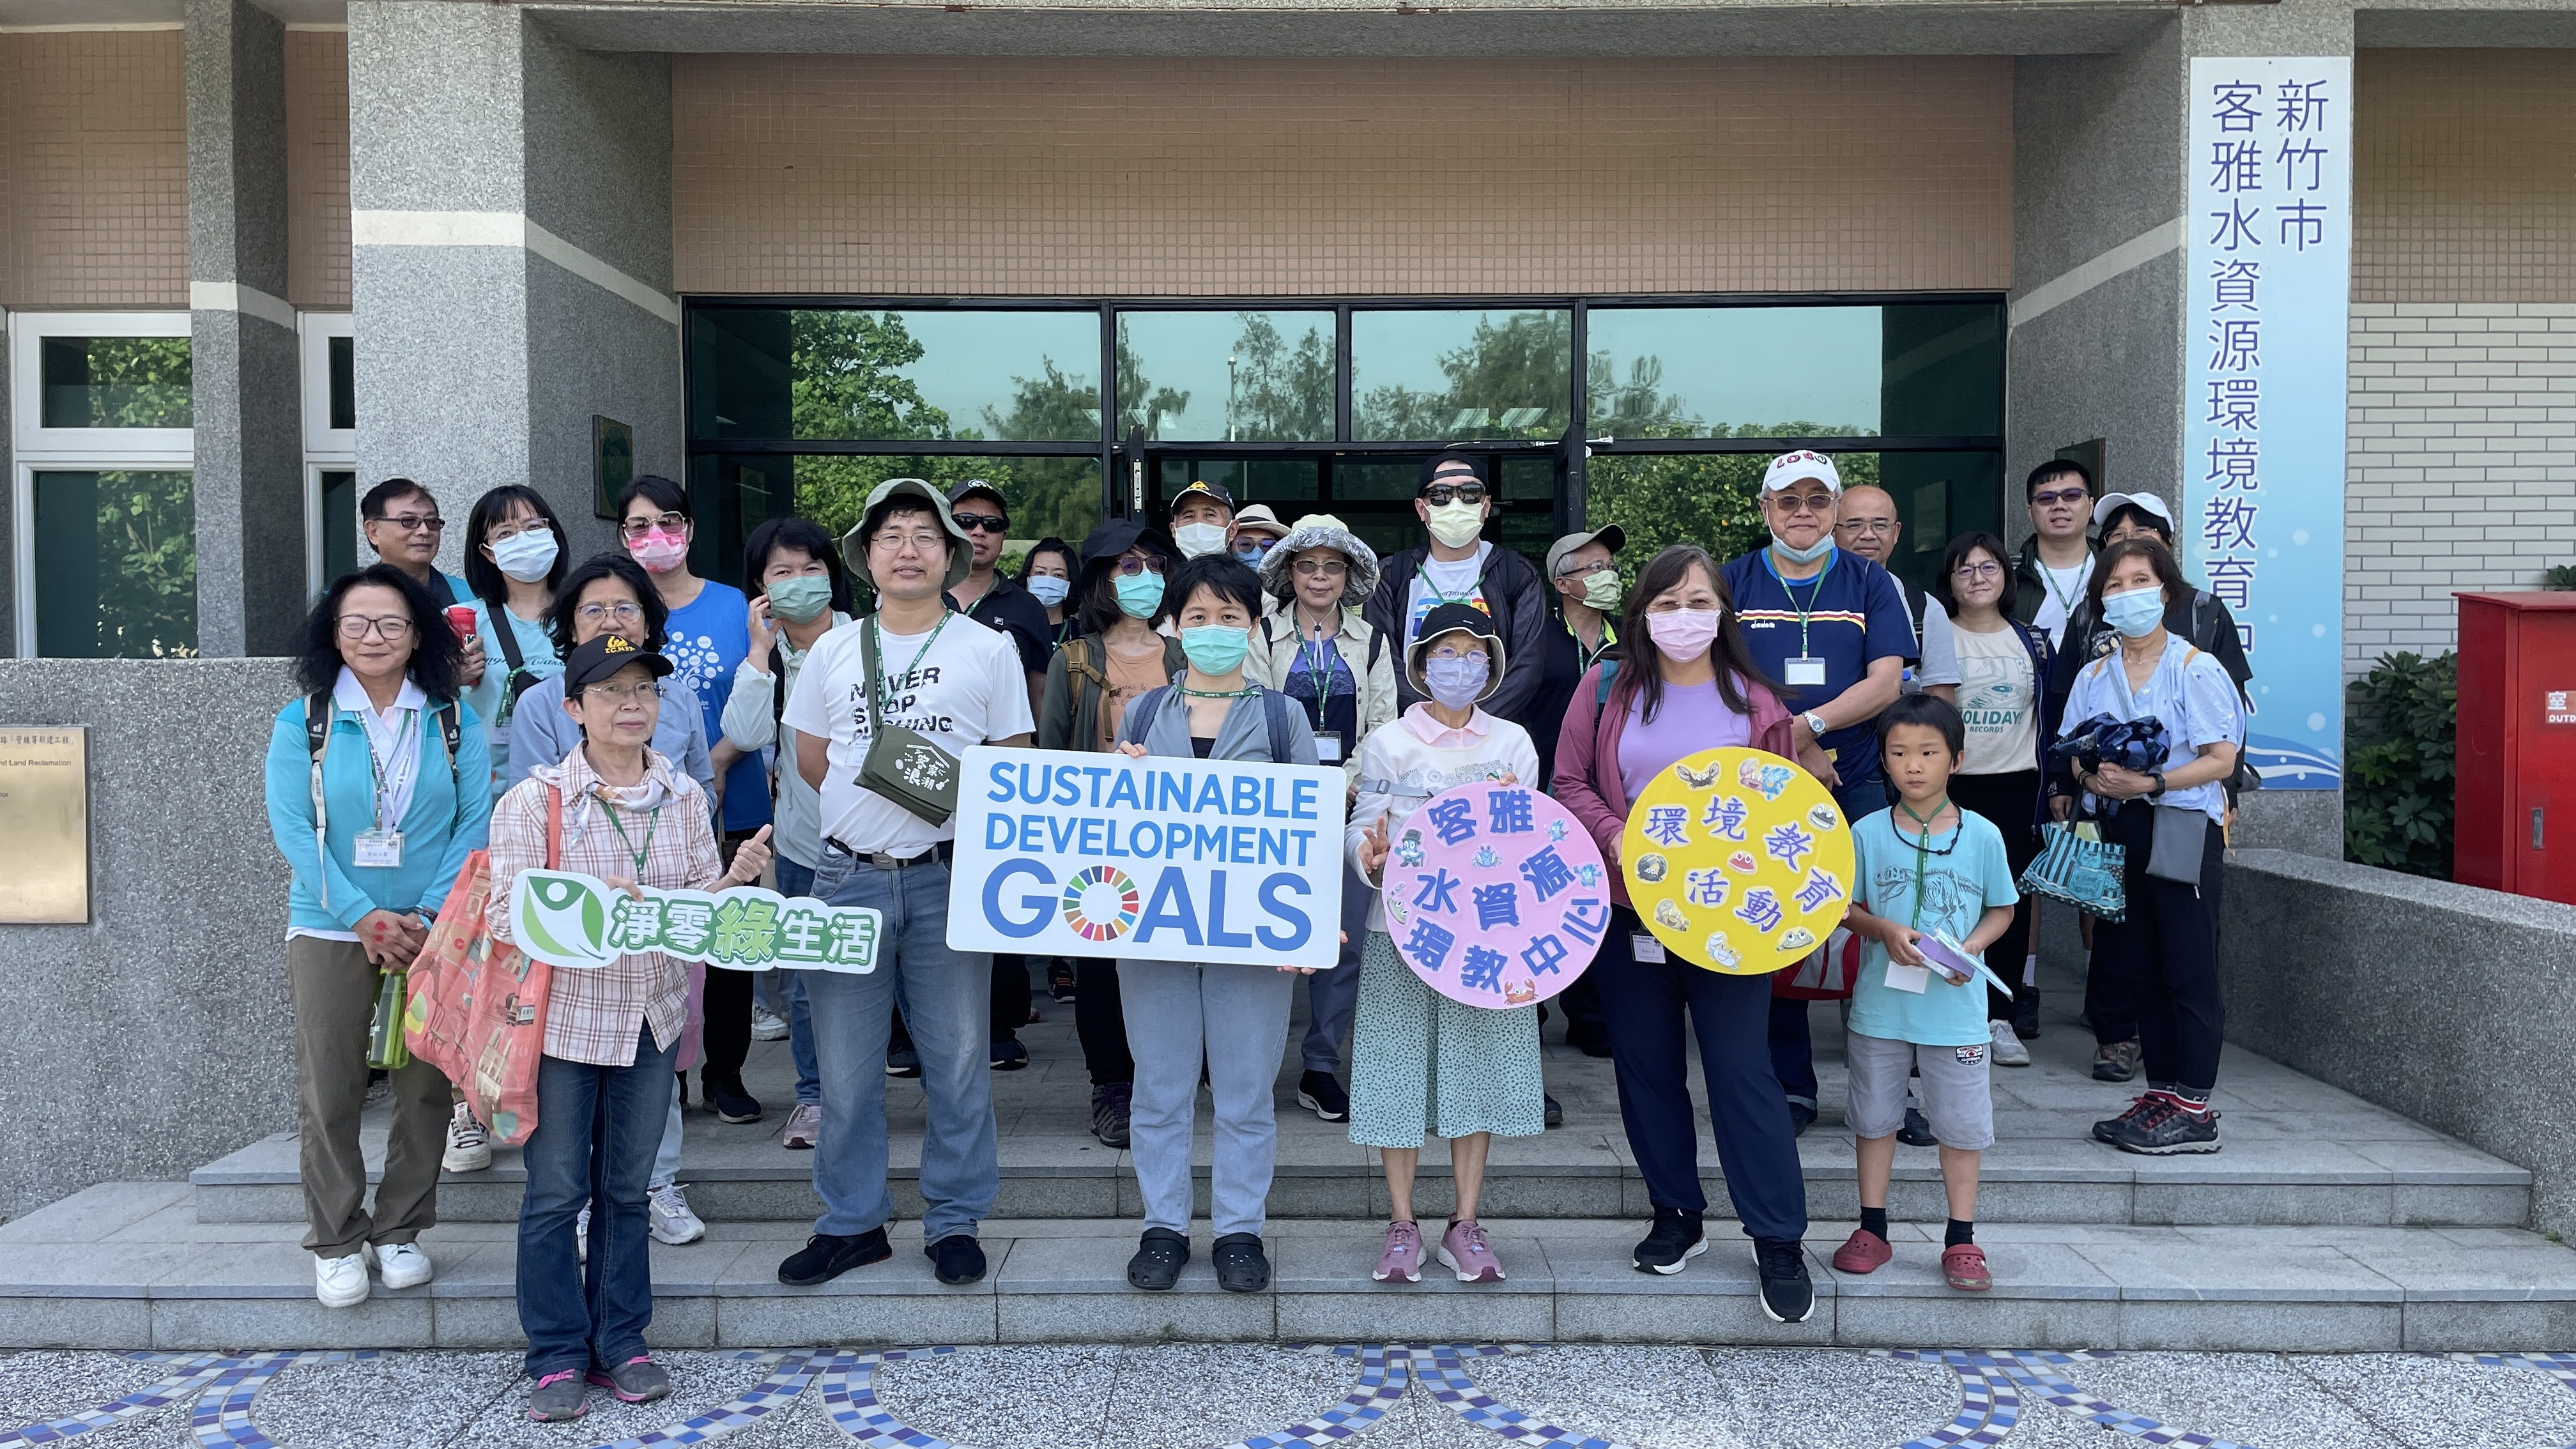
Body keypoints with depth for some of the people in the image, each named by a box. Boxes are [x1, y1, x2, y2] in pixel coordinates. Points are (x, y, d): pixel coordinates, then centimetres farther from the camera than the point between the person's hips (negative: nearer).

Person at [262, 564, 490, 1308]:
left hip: (432, 931, 1)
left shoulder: (455, 721, 1)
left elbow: (475, 822, -3)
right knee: (328, 1093, 3)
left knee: (426, 1088, 5)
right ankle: (335, 1243, 16)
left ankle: (400, 1231, 21)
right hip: (328, 930, -1)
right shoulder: (302, 723, 0)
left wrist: (429, 917, -13)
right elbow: (290, 826, -6)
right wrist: (363, 917, -14)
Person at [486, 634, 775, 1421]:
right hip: (563, 1020, -3)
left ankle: (620, 1342, 25)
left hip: (652, 1017, 3)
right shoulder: (535, 799, -8)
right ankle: (558, 1356, 18)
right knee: (557, 1191, 5)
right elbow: (505, 912, -13)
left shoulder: (685, 796, 3)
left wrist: (736, 878, -15)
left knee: (627, 1187, 14)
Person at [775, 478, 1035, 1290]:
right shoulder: (833, 651, 11)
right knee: (845, 1063, 7)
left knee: (957, 1057, 5)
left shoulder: (988, 649, 5)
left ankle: (955, 1221, 19)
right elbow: (811, 759, 16)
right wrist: (879, 793, 4)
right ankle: (851, 1221, 21)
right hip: (849, 876, 2)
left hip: (948, 876, -2)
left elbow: (1015, 766, 7)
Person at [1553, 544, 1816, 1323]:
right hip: (1629, 908, 2)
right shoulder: (1609, 689, 3)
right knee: (1646, 1065, 10)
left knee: (1740, 1067, -3)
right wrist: (1616, 839, -14)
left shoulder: (1755, 701, 3)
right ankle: (1676, 1216, 27)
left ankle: (1779, 1239, 8)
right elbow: (1570, 783, 2)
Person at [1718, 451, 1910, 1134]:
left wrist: (1809, 724, -16)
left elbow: (1886, 682, -2)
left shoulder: (1873, 583, 8)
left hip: (1858, 786, 0)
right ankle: (1790, 1088, 16)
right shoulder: (1733, 583, 7)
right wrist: (1793, 748, -9)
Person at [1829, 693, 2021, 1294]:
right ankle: (1872, 1231, 25)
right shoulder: (1867, 834, -3)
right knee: (1874, 1117, 12)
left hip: (1955, 1010, -1)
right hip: (1880, 1005, 1)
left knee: (1961, 1125, 7)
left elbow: (2002, 910, 5)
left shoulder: (1982, 835, -3)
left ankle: (1961, 1241, 21)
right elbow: (1844, 906, 3)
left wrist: (1970, 948, -13)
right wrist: (1883, 931, -16)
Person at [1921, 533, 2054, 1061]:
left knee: (2013, 900, 2)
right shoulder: (1938, 637, 3)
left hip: (2018, 786, 2)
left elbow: (2052, 716, 13)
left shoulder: (2033, 641, 11)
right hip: (1955, 786, -2)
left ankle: (2001, 1017, 9)